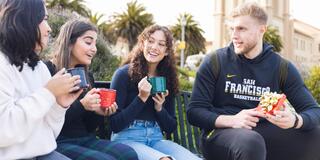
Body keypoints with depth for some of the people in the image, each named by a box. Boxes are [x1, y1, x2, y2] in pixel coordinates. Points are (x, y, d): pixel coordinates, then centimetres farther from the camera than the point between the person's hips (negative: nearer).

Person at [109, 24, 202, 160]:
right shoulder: (124, 74, -4)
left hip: (156, 139, 5)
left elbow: (171, 127, 12)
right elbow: (115, 124, -7)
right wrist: (141, 98, -16)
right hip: (127, 139, -5)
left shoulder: (167, 79, 10)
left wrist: (159, 108, -7)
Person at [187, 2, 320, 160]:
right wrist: (231, 120, -23)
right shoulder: (214, 62, -2)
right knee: (249, 142, -39)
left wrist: (295, 120, -24)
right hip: (221, 132, -4)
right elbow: (194, 112, -5)